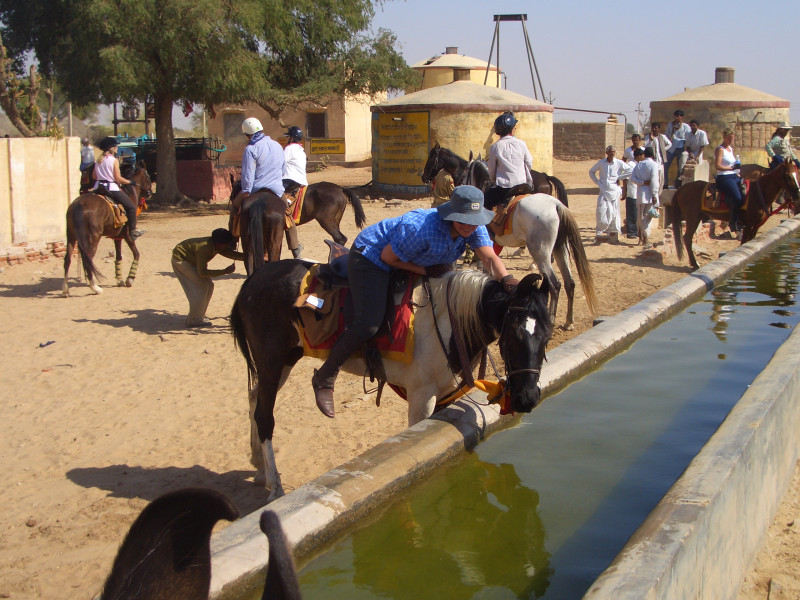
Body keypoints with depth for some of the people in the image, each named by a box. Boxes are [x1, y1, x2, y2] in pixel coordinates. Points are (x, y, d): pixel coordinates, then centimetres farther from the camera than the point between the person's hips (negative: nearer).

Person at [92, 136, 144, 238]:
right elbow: (118, 178, -13)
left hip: (98, 188, 7)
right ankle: (133, 230, 1)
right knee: (131, 207, 3)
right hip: (111, 188, -7)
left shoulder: (99, 160, 10)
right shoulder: (114, 160, -9)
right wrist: (129, 182, 0)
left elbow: (94, 176, 12)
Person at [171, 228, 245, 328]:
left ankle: (199, 316, 13)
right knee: (201, 286, -15)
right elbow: (203, 272, -33)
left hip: (190, 260, 9)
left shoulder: (216, 245, -9)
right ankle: (194, 320, -8)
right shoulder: (204, 248, -34)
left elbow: (232, 254, -2)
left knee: (209, 286, 3)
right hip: (180, 259, -9)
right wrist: (225, 271, -33)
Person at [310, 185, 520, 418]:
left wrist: (506, 278, -46)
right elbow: (389, 257, -24)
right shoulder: (422, 228, -35)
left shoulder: (475, 228, -15)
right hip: (371, 257, -9)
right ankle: (324, 379, -7)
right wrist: (426, 271, -22)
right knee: (370, 323, -25)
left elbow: (489, 257, -26)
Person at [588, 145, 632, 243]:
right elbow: (591, 172, 15)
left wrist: (619, 178, -3)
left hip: (614, 190, 0)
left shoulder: (619, 163, -3)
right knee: (601, 211, -9)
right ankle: (600, 232, 2)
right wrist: (597, 182, 4)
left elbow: (630, 171, 0)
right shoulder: (601, 162, 2)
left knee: (614, 213, 2)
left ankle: (613, 231, 13)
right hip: (603, 191, 0)